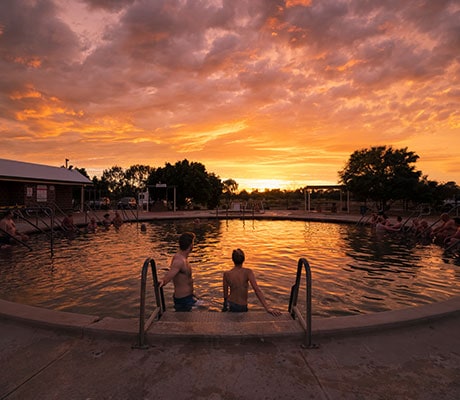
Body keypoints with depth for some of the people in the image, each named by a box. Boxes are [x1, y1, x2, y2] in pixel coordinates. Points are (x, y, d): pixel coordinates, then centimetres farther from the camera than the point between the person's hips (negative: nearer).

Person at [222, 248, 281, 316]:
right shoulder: (248, 272, -18)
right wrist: (268, 308, -27)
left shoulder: (226, 274, -13)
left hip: (230, 305, 0)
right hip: (243, 308, 0)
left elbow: (225, 294, -3)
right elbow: (257, 290, -26)